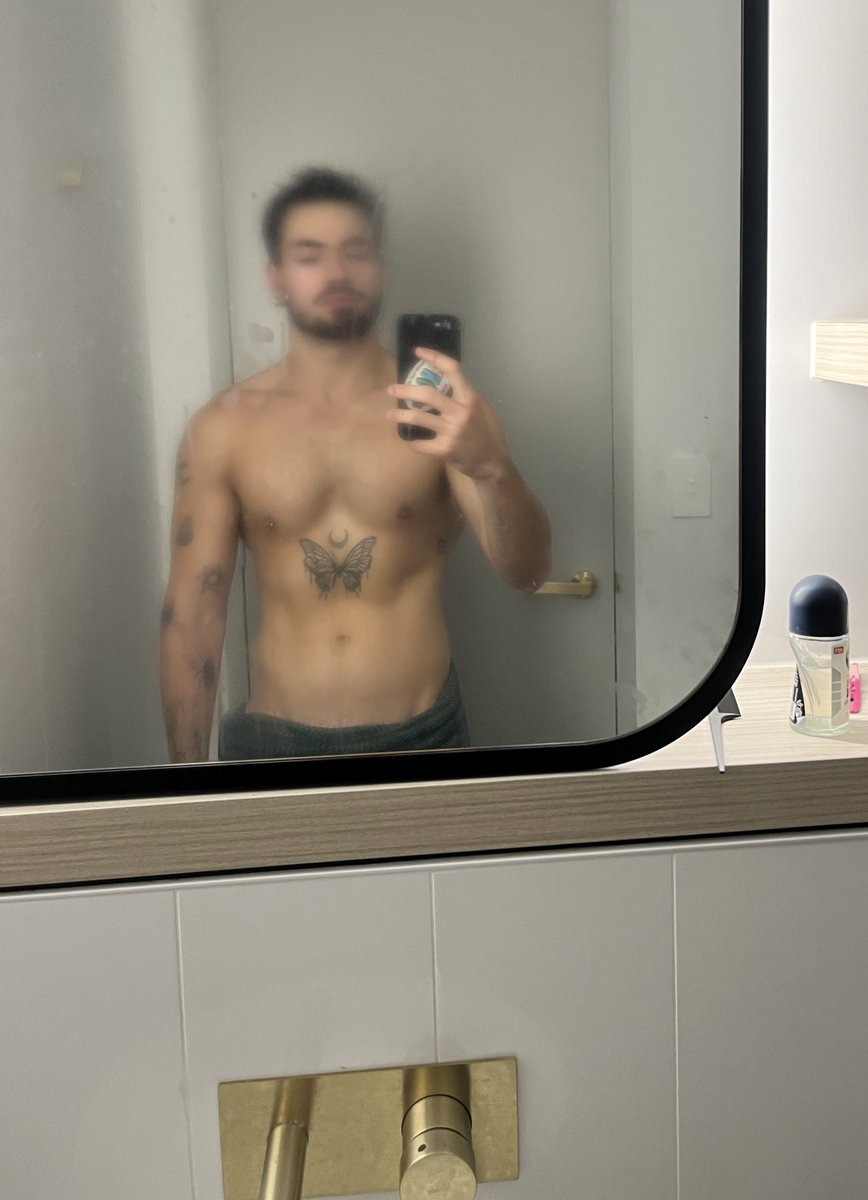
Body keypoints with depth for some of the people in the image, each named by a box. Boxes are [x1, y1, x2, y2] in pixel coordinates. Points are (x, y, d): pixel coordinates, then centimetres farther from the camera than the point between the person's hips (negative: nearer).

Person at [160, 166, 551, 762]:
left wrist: (487, 463, -33)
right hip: (276, 738, 0)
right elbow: (193, 612, -1)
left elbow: (527, 570, -14)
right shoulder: (224, 426, -3)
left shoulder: (443, 408, -5)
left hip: (421, 735, 0)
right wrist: (187, 768, -2)